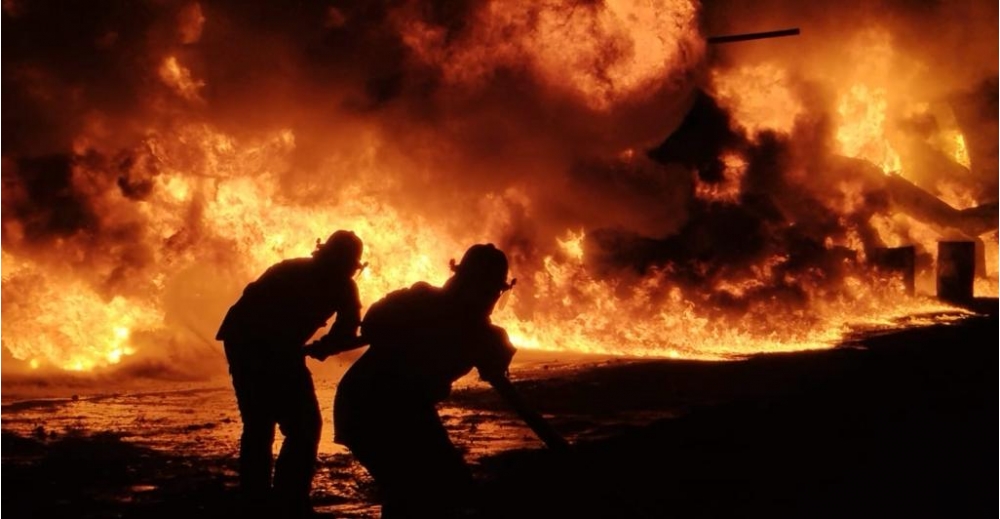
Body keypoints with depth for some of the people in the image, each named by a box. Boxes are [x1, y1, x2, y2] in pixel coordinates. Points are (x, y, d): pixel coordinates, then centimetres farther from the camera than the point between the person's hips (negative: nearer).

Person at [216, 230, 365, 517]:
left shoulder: (291, 269, 25)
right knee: (303, 427, 1)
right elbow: (346, 335, 5)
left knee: (258, 423, 20)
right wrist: (316, 348, 19)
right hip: (274, 349, -7)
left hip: (241, 340, 7)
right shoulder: (341, 285, 10)